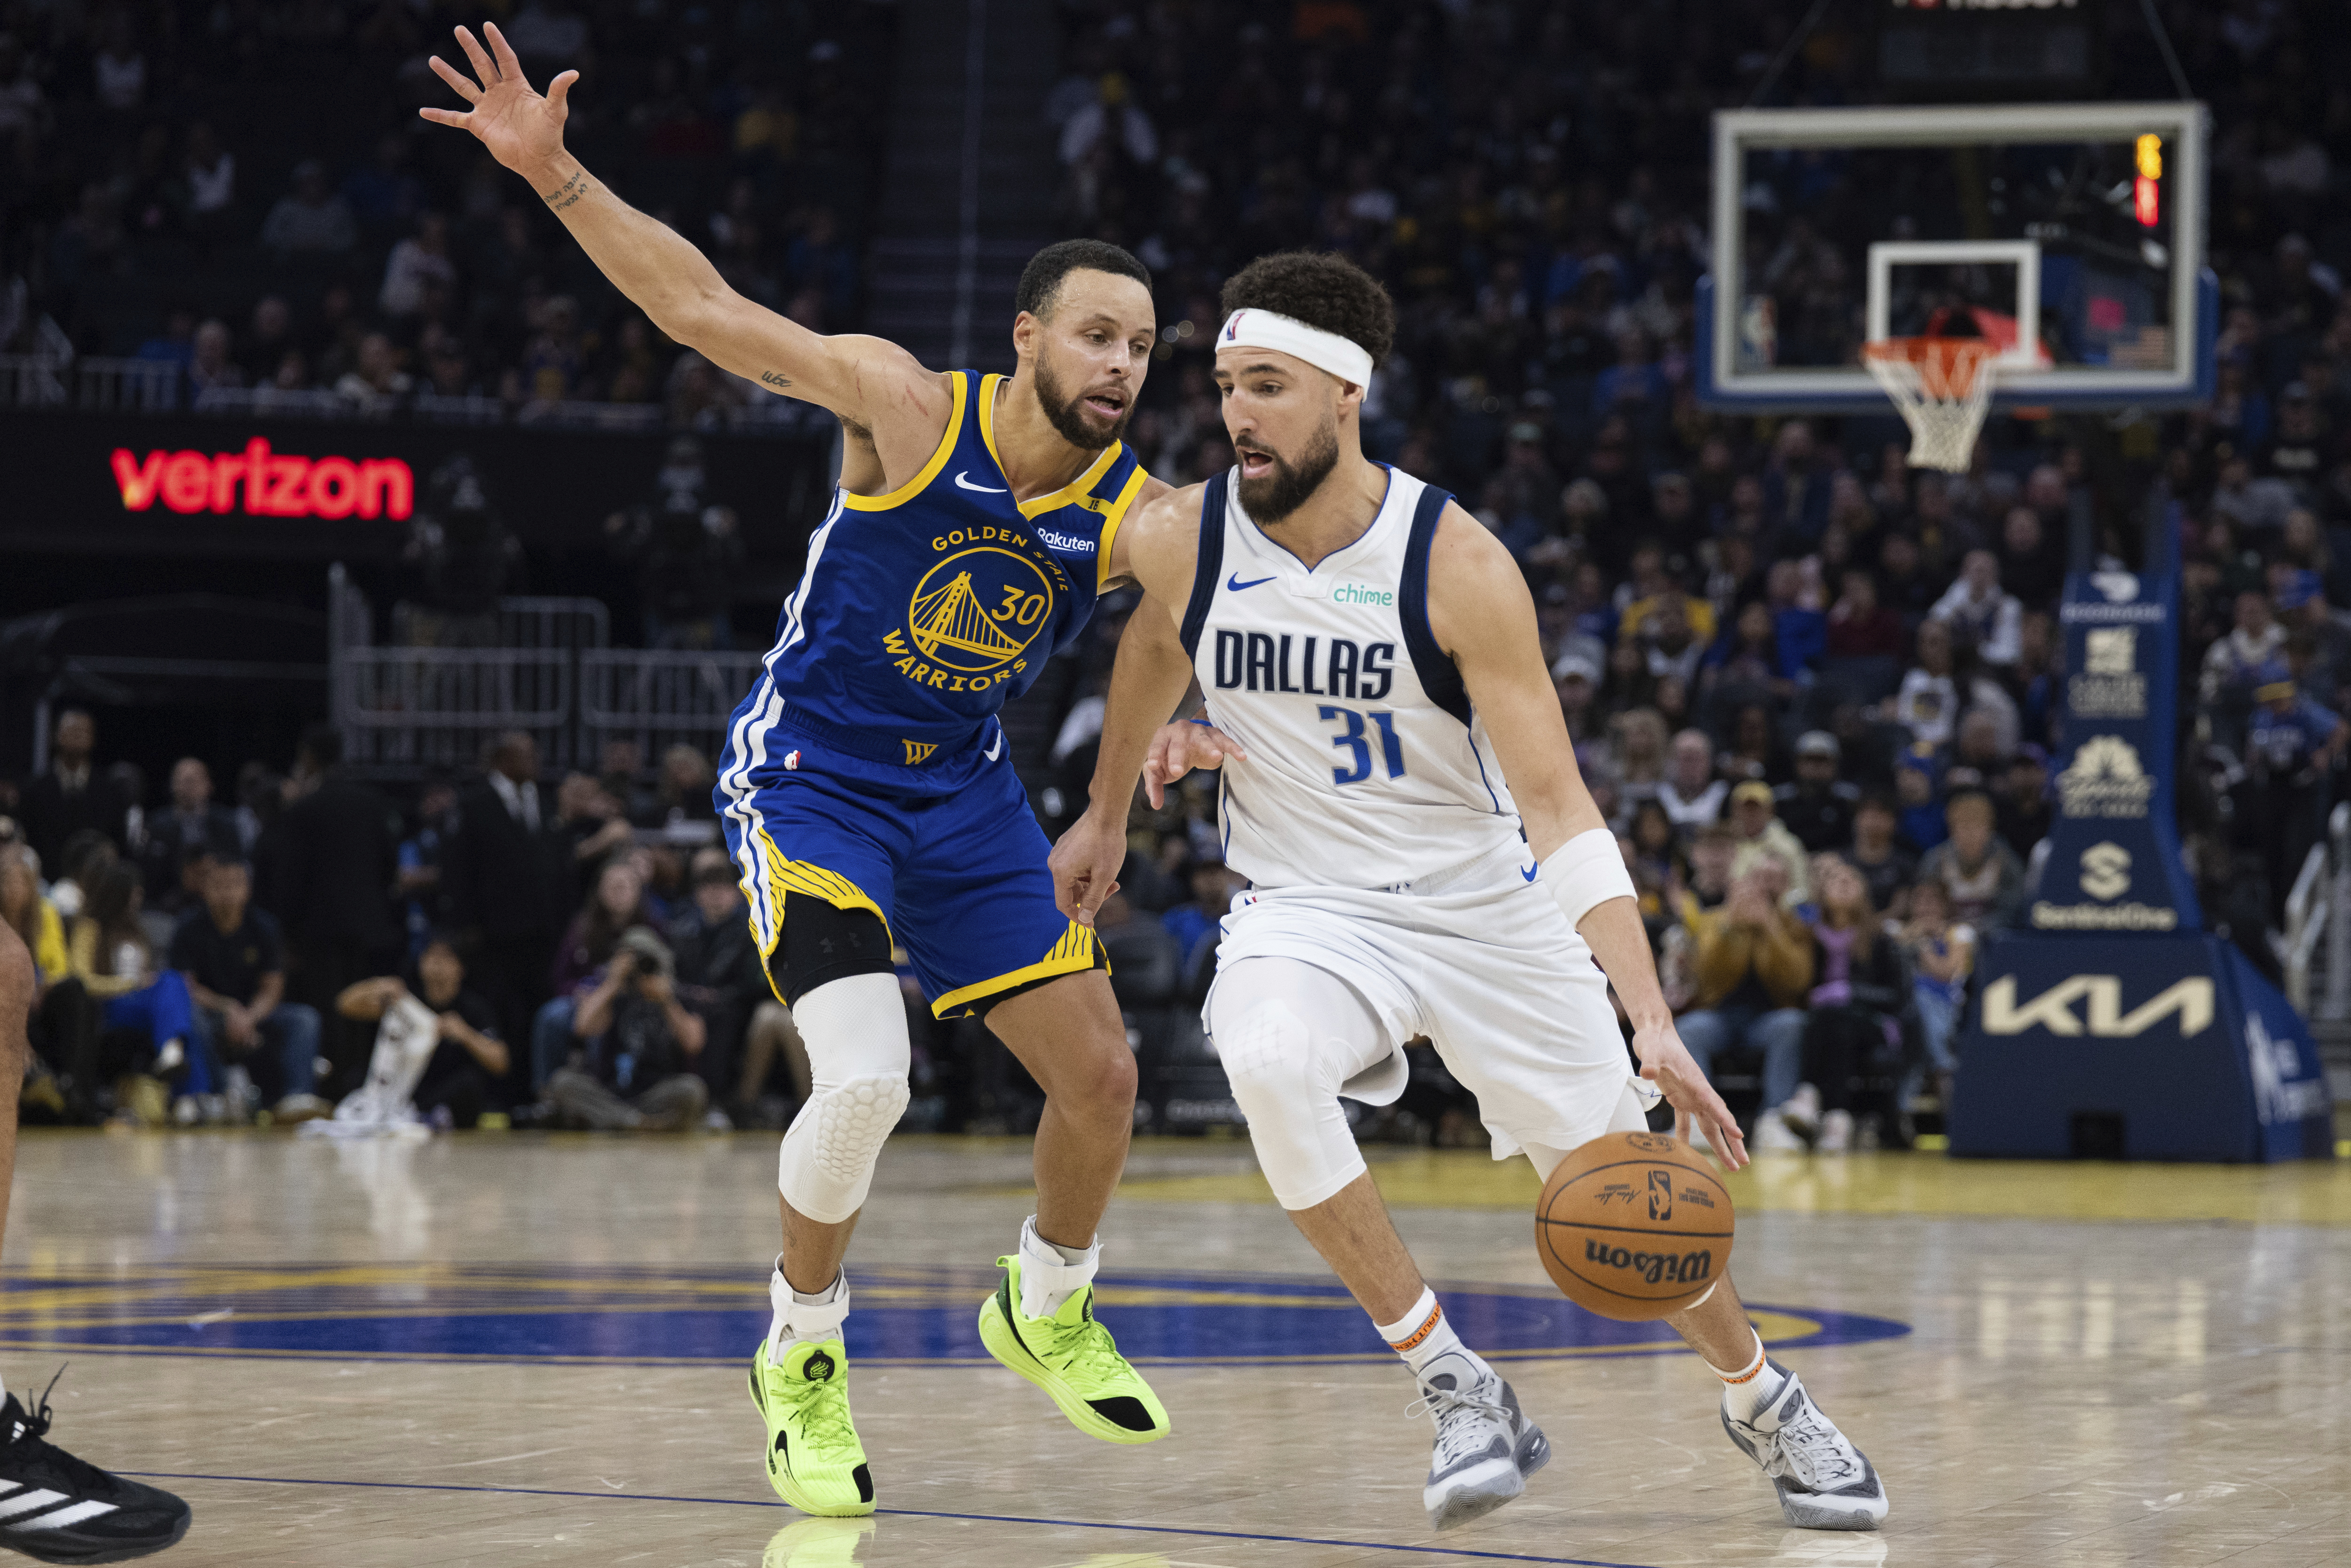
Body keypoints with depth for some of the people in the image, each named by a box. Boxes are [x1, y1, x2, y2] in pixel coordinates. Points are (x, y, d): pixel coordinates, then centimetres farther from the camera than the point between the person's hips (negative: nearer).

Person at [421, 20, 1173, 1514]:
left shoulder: (1142, 518, -10)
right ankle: (802, 1360, 0)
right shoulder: (908, 406, -19)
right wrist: (553, 171, -27)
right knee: (865, 1077, -24)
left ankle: (1050, 1310, 34)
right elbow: (702, 308, -18)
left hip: (967, 794, 5)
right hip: (811, 775, -5)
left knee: (1102, 1077, 3)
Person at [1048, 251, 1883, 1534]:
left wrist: (1653, 1022, -33)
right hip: (1308, 906, 1)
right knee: (1267, 1061, -34)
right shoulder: (1178, 540, -12)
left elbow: (1557, 804, -24)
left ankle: (1764, 1403, 38)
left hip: (1490, 908, -1)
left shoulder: (1457, 565, -22)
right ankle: (1458, 1392, -21)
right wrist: (1107, 814, 29)